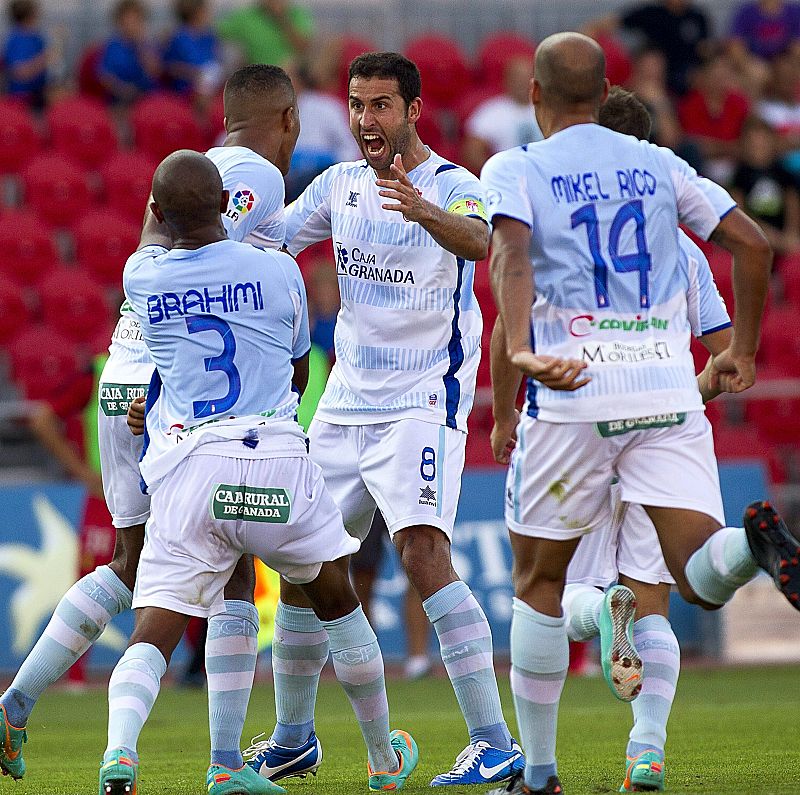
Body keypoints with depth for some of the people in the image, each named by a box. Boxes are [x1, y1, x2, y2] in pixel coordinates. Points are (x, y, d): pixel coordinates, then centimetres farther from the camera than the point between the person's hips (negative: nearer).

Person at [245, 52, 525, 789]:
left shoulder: (452, 186, -12)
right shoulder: (339, 185, 7)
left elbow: (478, 240, -35)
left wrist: (424, 212, -55)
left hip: (423, 403, -7)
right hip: (344, 404, 7)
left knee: (422, 550, -23)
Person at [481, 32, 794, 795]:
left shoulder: (514, 170, 2)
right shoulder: (657, 166, 14)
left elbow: (510, 254, -17)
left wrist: (519, 353, -25)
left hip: (573, 397, -2)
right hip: (669, 391, 2)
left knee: (538, 582, 13)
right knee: (701, 579, -4)